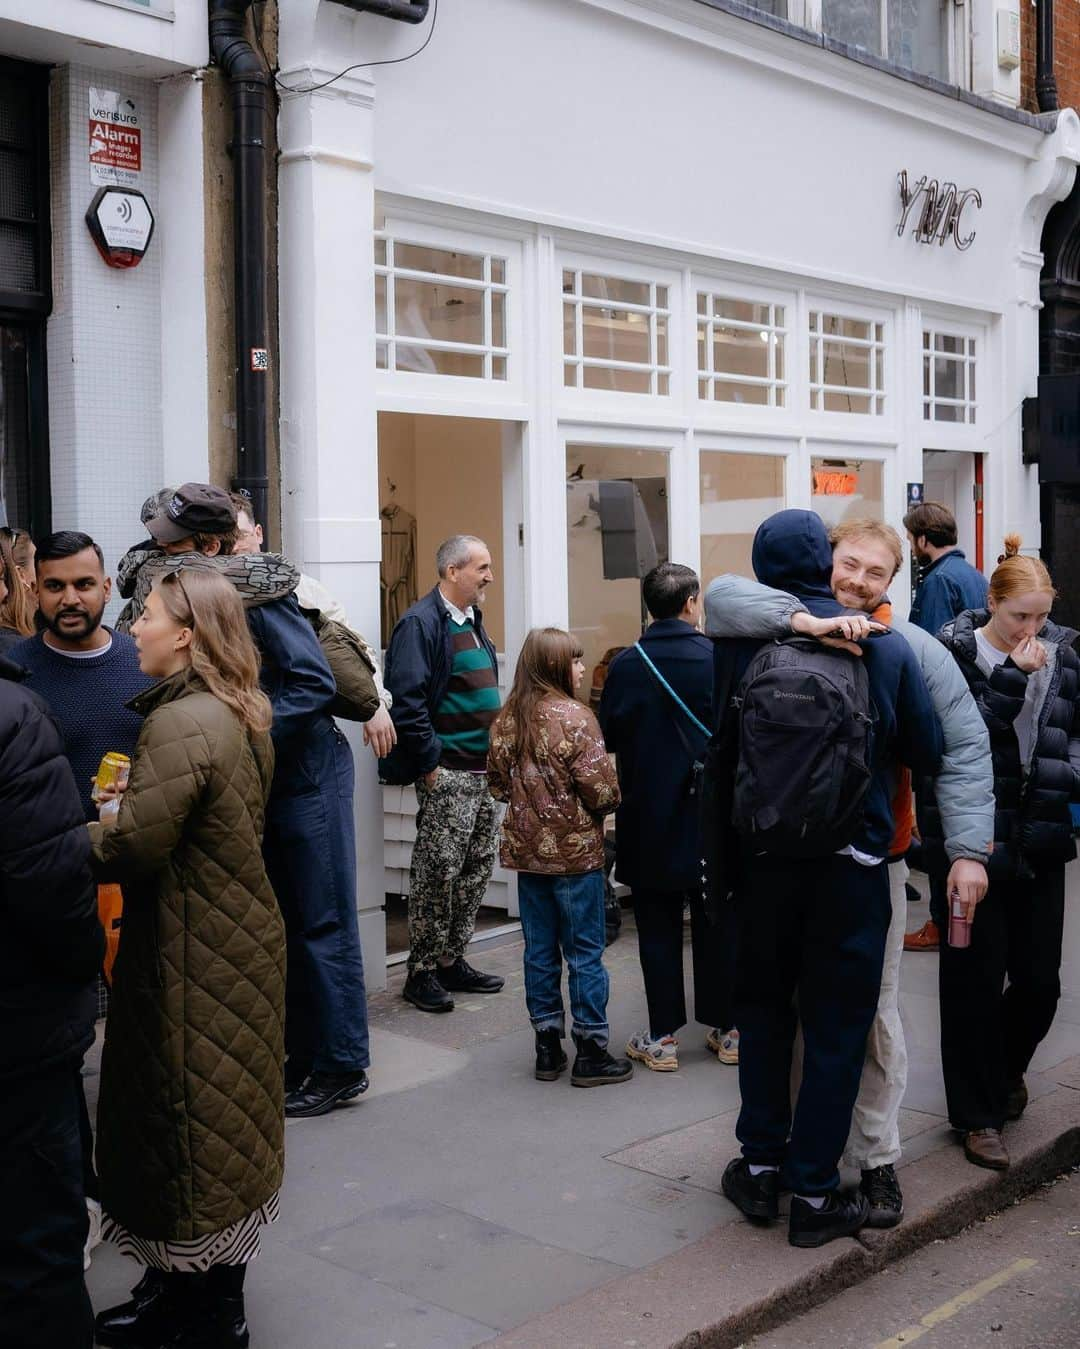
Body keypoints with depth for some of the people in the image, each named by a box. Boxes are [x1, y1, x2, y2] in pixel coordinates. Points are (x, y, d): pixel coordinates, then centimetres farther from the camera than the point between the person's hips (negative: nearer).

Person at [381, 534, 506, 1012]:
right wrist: (429, 761, -19)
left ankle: (451, 960, 25)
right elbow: (406, 699, -21)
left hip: (482, 771, 9)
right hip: (446, 773, -9)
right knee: (438, 870, -3)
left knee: (477, 866, 14)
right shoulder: (421, 622, -14)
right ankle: (422, 973, 8)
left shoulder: (471, 621, 16)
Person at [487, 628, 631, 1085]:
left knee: (540, 950, 13)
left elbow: (497, 783, 9)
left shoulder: (505, 721, 2)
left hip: (527, 852, 6)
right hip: (575, 851, -6)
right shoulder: (574, 718, -16)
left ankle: (548, 1048, 20)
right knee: (585, 953, 4)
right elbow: (601, 790, -17)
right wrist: (607, 801, 3)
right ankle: (590, 1052, 10)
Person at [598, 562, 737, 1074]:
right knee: (717, 926, 12)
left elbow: (609, 736, -5)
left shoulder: (626, 665, -9)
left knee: (657, 928, 8)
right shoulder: (719, 658, -10)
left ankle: (662, 1036, 11)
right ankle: (726, 1028, 21)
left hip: (649, 820, 0)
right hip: (713, 817, 1)